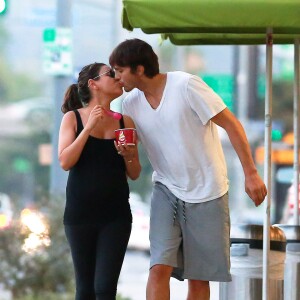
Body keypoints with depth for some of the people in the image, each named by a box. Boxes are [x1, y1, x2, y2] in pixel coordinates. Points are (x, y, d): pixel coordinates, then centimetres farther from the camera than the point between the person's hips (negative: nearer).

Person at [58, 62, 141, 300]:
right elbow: (65, 162, -12)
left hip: (116, 215, 1)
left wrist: (128, 156, -11)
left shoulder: (125, 122, 6)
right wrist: (89, 127, -16)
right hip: (80, 214, -1)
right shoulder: (73, 118, 1)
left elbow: (134, 174, 10)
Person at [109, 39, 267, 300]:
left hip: (207, 192, -3)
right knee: (160, 268, -14)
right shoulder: (131, 103, 1)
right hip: (167, 190, 3)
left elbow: (231, 124, -13)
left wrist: (250, 173, -16)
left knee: (199, 278, 3)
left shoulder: (186, 85, -15)